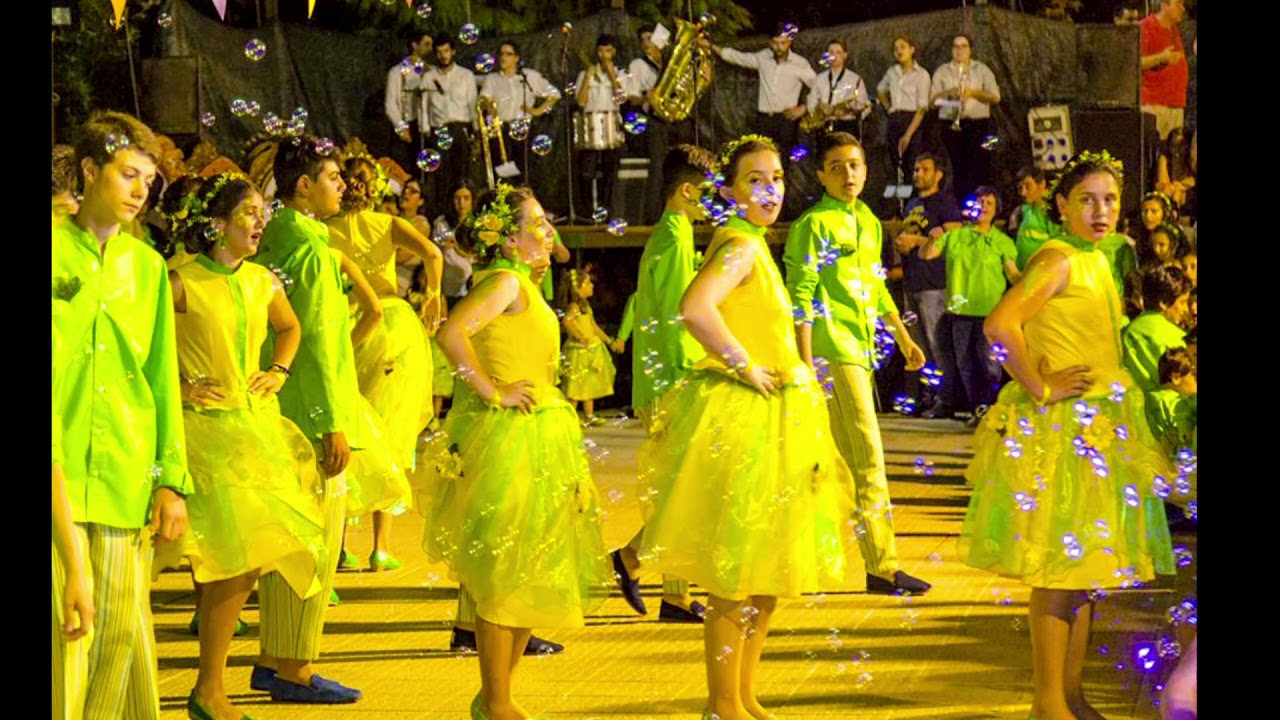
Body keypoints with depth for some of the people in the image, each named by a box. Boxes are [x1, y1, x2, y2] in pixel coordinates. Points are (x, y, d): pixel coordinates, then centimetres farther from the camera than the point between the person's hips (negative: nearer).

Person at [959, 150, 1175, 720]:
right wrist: (1040, 388, -20)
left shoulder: (1097, 262, 14)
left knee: (1085, 565, 11)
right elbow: (999, 324, -26)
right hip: (1060, 428, -9)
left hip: (1100, 427, 9)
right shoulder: (1058, 259, -13)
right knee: (1060, 567, -6)